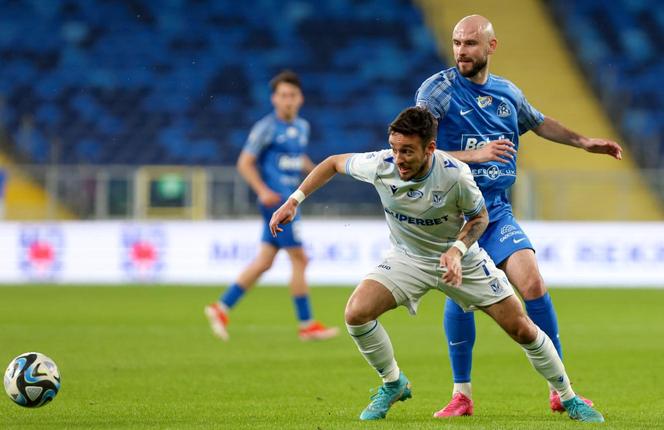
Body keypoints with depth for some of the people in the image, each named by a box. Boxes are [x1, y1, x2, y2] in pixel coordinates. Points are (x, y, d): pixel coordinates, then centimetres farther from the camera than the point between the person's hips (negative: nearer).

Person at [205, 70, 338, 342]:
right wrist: (263, 191, -20)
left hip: (288, 202, 8)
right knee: (299, 259, -7)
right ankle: (307, 325, -2)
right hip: (276, 200, -8)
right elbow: (245, 163, -8)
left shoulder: (302, 127, 13)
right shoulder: (266, 128, -9)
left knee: (264, 262, 8)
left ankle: (221, 308, 14)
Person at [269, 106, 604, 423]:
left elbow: (479, 216, -9)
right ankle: (393, 385, 3)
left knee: (522, 329, -3)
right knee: (356, 312, -22)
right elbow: (333, 163, -4)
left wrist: (457, 250, -27)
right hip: (408, 259, 2)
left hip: (460, 258, -1)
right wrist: (293, 201, -10)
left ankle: (568, 398, 20)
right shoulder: (379, 165, -24)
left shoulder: (455, 175, -29)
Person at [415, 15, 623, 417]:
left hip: (497, 210, 4)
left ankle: (560, 391, -1)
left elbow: (540, 123, 32)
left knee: (532, 282, -9)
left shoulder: (507, 93, 10)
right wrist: (475, 155, -26)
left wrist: (584, 142, 31)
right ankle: (462, 394, 1)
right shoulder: (438, 89, -7)